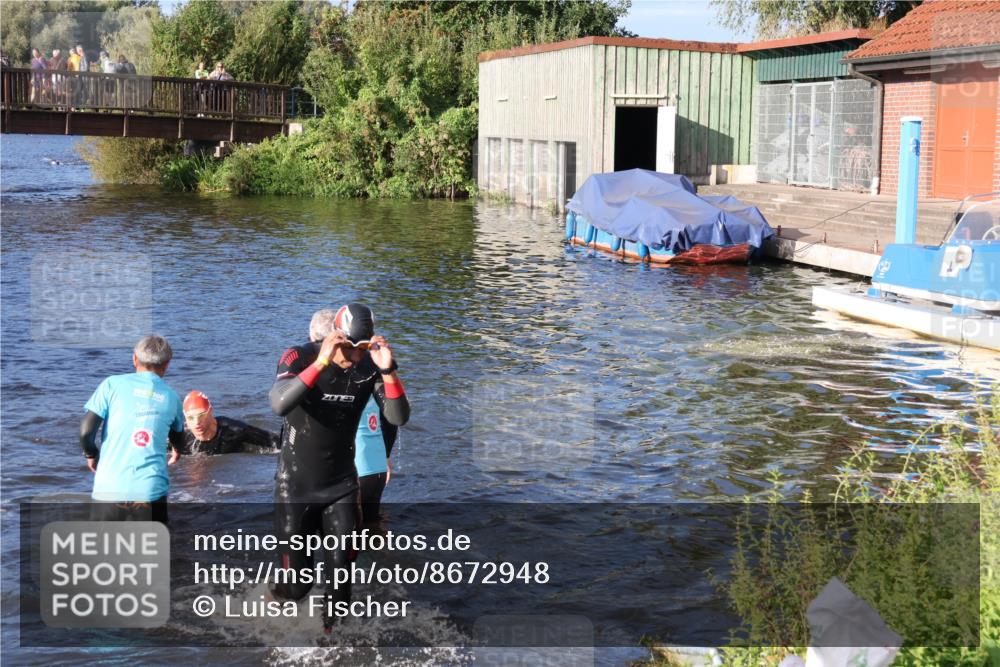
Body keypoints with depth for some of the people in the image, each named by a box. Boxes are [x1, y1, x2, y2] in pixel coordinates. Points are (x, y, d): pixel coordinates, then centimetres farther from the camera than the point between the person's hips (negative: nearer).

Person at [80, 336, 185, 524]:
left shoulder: (113, 384, 3)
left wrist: (91, 455, 17)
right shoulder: (171, 397, 12)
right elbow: (178, 442, 29)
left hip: (109, 490, -1)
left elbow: (86, 431, -4)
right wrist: (175, 452, 53)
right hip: (151, 490, 1)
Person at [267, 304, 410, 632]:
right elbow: (279, 404, -36)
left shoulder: (369, 367, -7)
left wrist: (388, 371, -29)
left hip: (341, 485, 3)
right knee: (296, 586, 4)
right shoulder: (300, 357, -18)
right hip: (296, 485, -2)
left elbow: (399, 417, -15)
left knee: (341, 574, -3)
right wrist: (321, 362, -45)